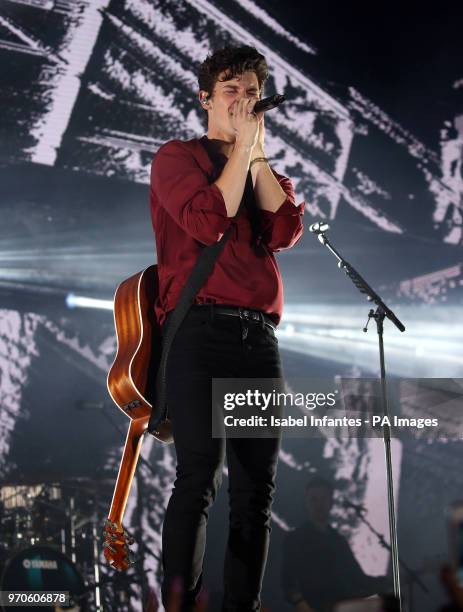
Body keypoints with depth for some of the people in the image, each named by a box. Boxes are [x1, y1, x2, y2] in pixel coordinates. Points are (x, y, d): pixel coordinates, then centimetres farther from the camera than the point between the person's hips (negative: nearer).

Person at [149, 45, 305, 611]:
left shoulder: (266, 172, 24)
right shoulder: (177, 157, 9)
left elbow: (285, 230, 2)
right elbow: (208, 222, -10)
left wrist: (257, 153, 3)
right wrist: (241, 148, -2)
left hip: (258, 334, 6)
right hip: (199, 330, -5)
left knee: (257, 481, 2)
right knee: (200, 472, -14)